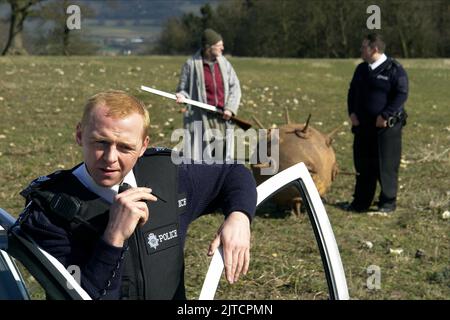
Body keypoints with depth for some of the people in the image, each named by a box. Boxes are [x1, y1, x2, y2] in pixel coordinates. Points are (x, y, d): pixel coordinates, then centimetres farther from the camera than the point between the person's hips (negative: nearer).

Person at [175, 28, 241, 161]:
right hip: (200, 118, -4)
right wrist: (182, 96, -18)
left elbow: (234, 86, 10)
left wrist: (230, 108, -3)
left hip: (222, 117, 4)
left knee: (223, 154, 6)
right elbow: (183, 88, 5)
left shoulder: (224, 63, 7)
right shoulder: (191, 64, -4)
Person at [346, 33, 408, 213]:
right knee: (363, 164, 10)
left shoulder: (394, 69, -9)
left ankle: (388, 202, 10)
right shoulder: (361, 69, 12)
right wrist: (352, 112, 4)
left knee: (386, 165, -1)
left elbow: (402, 94, -14)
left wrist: (385, 116, -19)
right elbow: (352, 91, 19)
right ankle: (361, 201, 19)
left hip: (387, 126, -6)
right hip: (363, 125, 6)